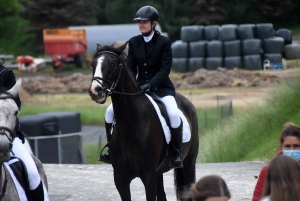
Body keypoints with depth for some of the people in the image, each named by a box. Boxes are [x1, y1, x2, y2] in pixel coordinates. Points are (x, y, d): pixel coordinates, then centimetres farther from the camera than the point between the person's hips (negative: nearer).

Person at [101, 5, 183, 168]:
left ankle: (177, 153, -16)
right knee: (111, 110, -8)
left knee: (173, 114, -31)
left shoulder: (164, 42, -9)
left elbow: (165, 69, -15)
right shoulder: (134, 42, 3)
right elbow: (131, 68, 4)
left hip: (161, 87, -5)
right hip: (139, 87, 5)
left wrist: (149, 85, -26)